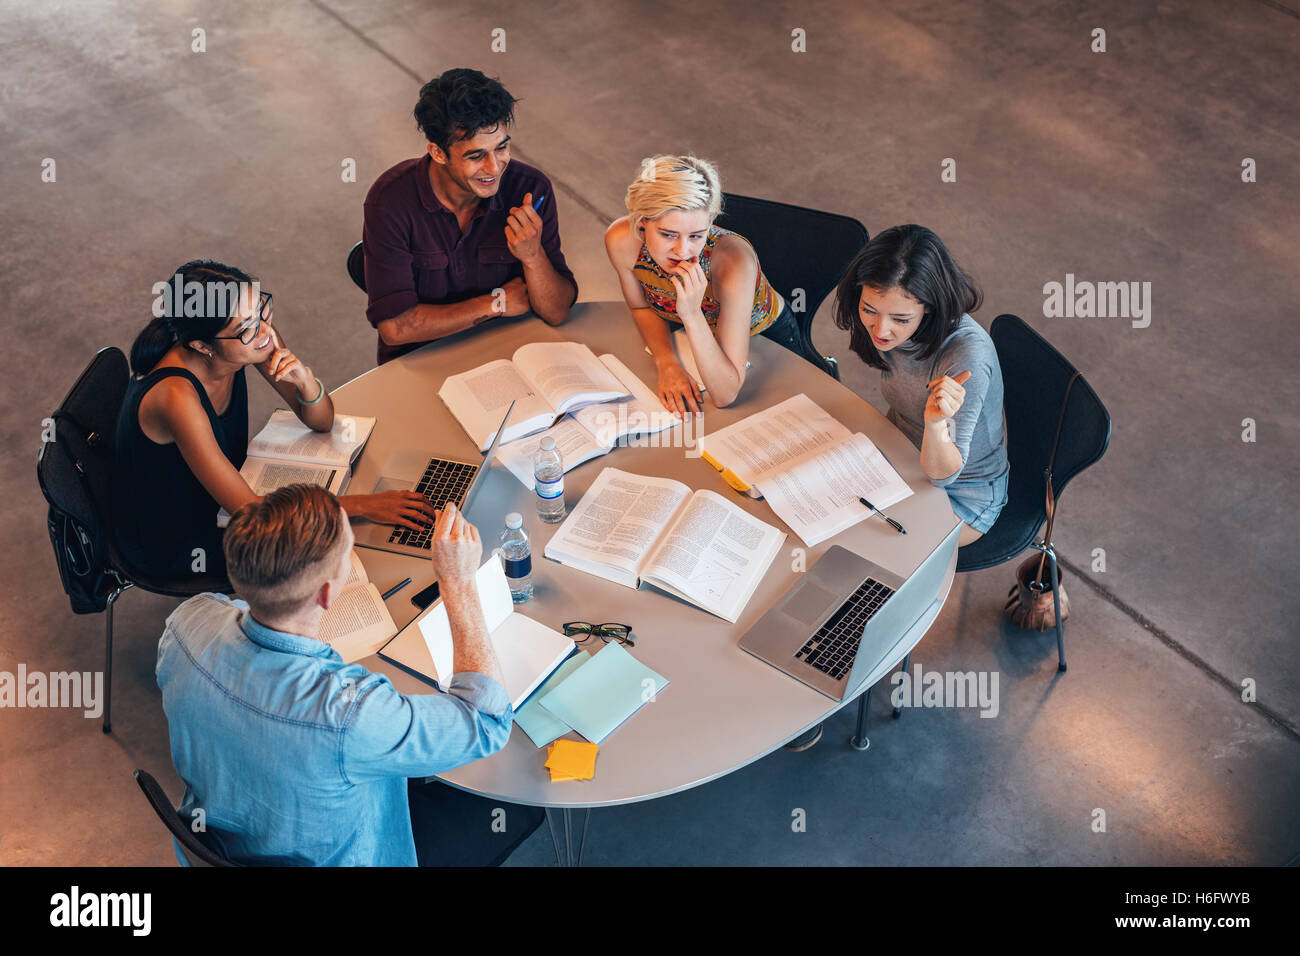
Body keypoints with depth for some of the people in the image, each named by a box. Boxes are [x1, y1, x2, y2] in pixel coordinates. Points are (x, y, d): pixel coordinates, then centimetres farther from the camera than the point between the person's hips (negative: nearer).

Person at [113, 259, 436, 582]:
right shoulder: (176, 396, -38)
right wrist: (362, 505, -32)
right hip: (171, 545, -6)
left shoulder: (257, 335, -19)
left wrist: (305, 379, -30)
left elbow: (322, 422, -7)